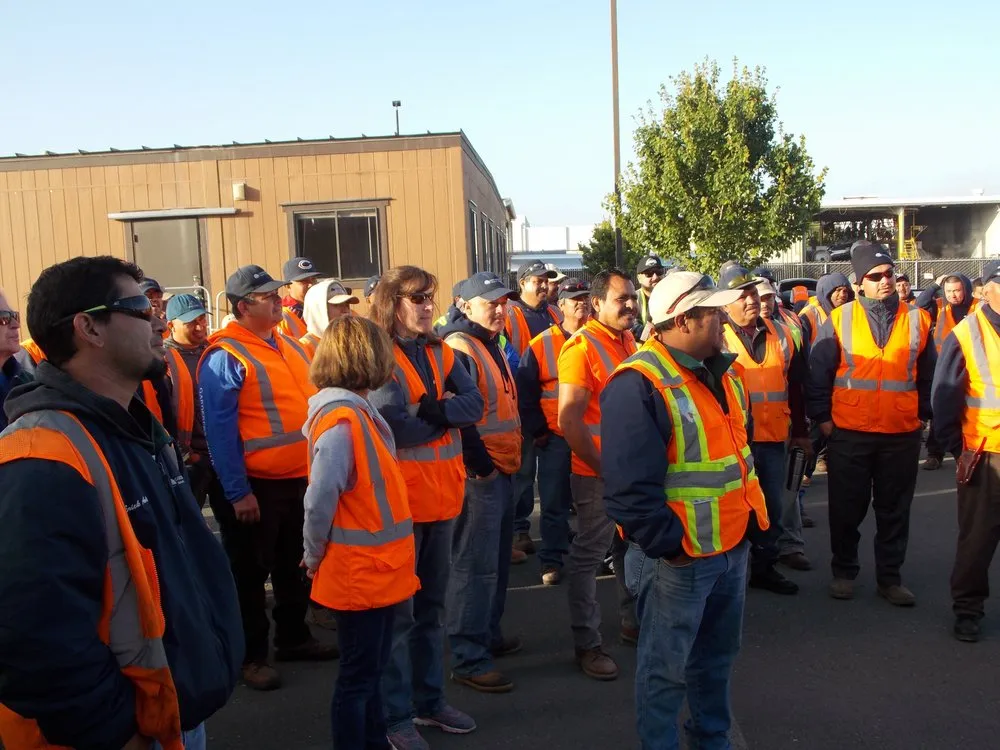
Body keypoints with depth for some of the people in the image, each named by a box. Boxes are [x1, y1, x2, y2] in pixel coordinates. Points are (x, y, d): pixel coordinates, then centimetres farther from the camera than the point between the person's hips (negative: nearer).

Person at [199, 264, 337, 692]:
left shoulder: (287, 345, 10)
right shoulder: (225, 357, -14)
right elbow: (219, 431, -17)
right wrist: (238, 492, -18)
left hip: (300, 479, 8)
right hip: (255, 486, -7)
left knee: (294, 565, 20)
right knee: (250, 572, 8)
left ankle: (294, 638, 36)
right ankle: (251, 655, 23)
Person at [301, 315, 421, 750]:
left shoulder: (355, 412, 7)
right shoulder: (342, 422, -24)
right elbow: (319, 502, -25)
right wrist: (314, 558, -9)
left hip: (374, 570, 9)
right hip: (360, 574, -9)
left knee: (369, 672, 22)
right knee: (357, 677, 7)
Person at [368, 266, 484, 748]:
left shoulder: (441, 353, 10)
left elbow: (474, 403, -2)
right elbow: (394, 428, -21)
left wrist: (437, 409, -19)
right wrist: (447, 413, -8)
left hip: (442, 495, 7)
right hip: (398, 498, -7)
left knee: (432, 604, 18)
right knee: (397, 611, 4)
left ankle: (429, 700, 33)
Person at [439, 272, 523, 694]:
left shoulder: (491, 345, 16)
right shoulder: (459, 349, -15)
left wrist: (508, 461, 17)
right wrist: (481, 465, -17)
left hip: (502, 469, 10)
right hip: (480, 473, -10)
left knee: (497, 559, 19)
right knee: (475, 566, -5)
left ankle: (488, 634, 34)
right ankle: (468, 660, 4)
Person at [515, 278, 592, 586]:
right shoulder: (541, 346, -2)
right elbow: (525, 395, 1)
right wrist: (537, 432, -3)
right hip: (556, 439, -2)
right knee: (555, 503, 6)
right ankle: (551, 561, 18)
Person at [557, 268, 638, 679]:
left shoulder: (629, 341, 9)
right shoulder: (581, 347, -15)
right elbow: (569, 420, -20)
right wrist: (604, 468, -17)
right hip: (598, 474, -8)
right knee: (588, 557, 4)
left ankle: (633, 620, 39)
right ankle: (587, 643, 17)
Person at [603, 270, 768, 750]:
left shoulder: (722, 372, 7)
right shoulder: (639, 385, -23)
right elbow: (630, 488, -26)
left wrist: (753, 510, 16)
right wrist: (668, 545, -21)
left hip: (732, 547, 9)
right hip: (679, 558, -9)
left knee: (717, 655, 26)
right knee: (666, 669, 10)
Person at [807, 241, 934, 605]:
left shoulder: (917, 319, 4)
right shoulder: (839, 319, -2)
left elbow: (929, 375, 12)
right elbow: (818, 373, -1)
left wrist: (924, 415, 8)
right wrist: (822, 418, -4)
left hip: (902, 435, 2)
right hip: (848, 434, -1)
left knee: (894, 510, 12)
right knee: (846, 509, 9)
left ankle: (890, 577, 26)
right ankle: (844, 572, 26)